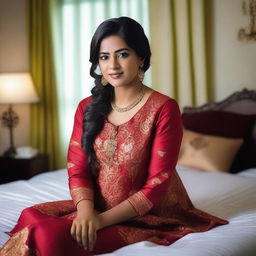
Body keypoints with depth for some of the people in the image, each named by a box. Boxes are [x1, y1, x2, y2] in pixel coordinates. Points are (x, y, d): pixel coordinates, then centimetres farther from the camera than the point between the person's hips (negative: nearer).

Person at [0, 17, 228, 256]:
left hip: (146, 216, -4)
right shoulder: (87, 108, 4)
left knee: (54, 235, -26)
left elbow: (157, 184, -15)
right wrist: (86, 209, -20)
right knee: (32, 216, -23)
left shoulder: (164, 109, -11)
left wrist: (104, 219, -22)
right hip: (97, 209, 5)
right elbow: (78, 169, 1)